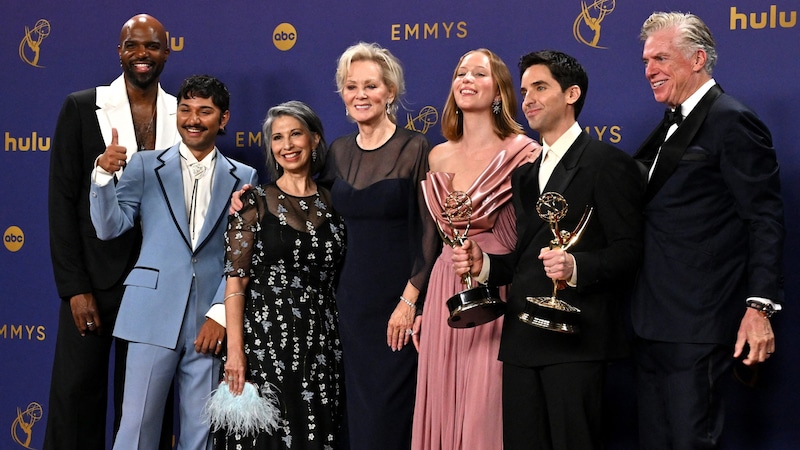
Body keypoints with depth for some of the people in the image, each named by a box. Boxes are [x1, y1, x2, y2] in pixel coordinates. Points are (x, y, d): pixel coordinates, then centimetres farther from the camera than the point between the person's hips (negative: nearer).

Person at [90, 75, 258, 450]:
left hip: (210, 320, 1)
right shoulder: (145, 166, 6)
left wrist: (220, 312, -6)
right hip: (154, 316, -1)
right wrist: (103, 175, -17)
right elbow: (110, 227, -1)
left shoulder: (242, 178, 7)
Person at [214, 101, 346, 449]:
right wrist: (235, 349, -14)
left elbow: (338, 277, 13)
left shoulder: (332, 202, 8)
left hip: (321, 343, 3)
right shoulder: (255, 203, -1)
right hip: (265, 340, -3)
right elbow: (235, 280, -6)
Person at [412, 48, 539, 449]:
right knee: (443, 409, 8)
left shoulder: (522, 153, -6)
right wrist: (423, 307, 14)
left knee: (485, 413, -3)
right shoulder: (439, 157, 11)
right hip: (444, 295, 5)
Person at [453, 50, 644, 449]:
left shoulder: (607, 163, -4)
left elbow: (628, 250, -10)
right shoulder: (524, 171, 21)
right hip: (522, 339, 7)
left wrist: (576, 266, -26)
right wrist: (483, 264, 6)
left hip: (575, 339, -7)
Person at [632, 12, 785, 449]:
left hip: (696, 326, -9)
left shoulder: (732, 121, -10)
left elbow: (765, 220, -15)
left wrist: (759, 306, -22)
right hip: (654, 323, 9)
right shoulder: (673, 126, 18)